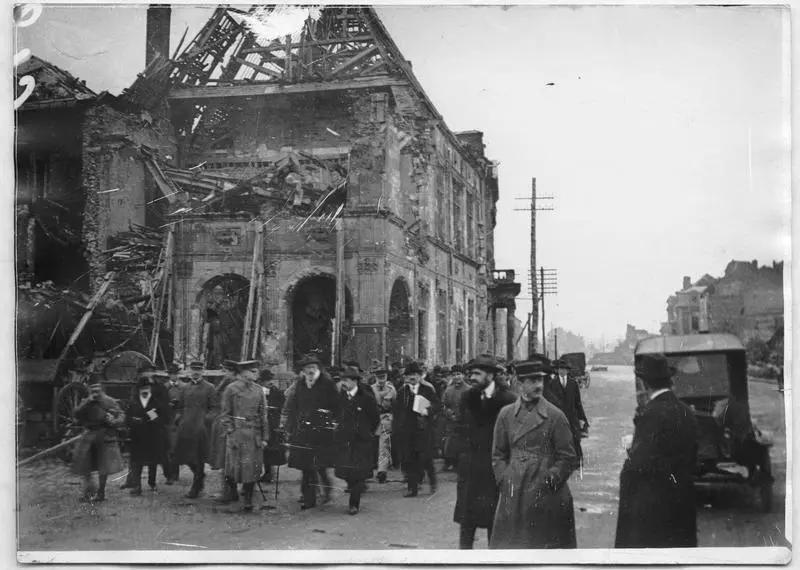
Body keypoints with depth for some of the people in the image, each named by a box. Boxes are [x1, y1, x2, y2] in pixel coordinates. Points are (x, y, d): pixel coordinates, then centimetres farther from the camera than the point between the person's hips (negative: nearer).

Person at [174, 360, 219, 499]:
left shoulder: (209, 388, 0)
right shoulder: (185, 388, 14)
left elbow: (215, 408, -2)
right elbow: (180, 406, 22)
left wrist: (207, 419, -15)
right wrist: (180, 418, 9)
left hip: (201, 428, -5)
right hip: (185, 428, 5)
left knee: (199, 458, -2)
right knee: (184, 455, 6)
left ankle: (195, 488, 9)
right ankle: (200, 475, 33)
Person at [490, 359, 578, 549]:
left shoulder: (555, 416, 0)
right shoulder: (506, 414, 7)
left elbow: (568, 458, 2)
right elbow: (498, 455, 12)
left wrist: (551, 479, -8)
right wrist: (504, 480, 0)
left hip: (547, 495, -2)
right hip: (514, 495, 2)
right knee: (510, 544, 2)